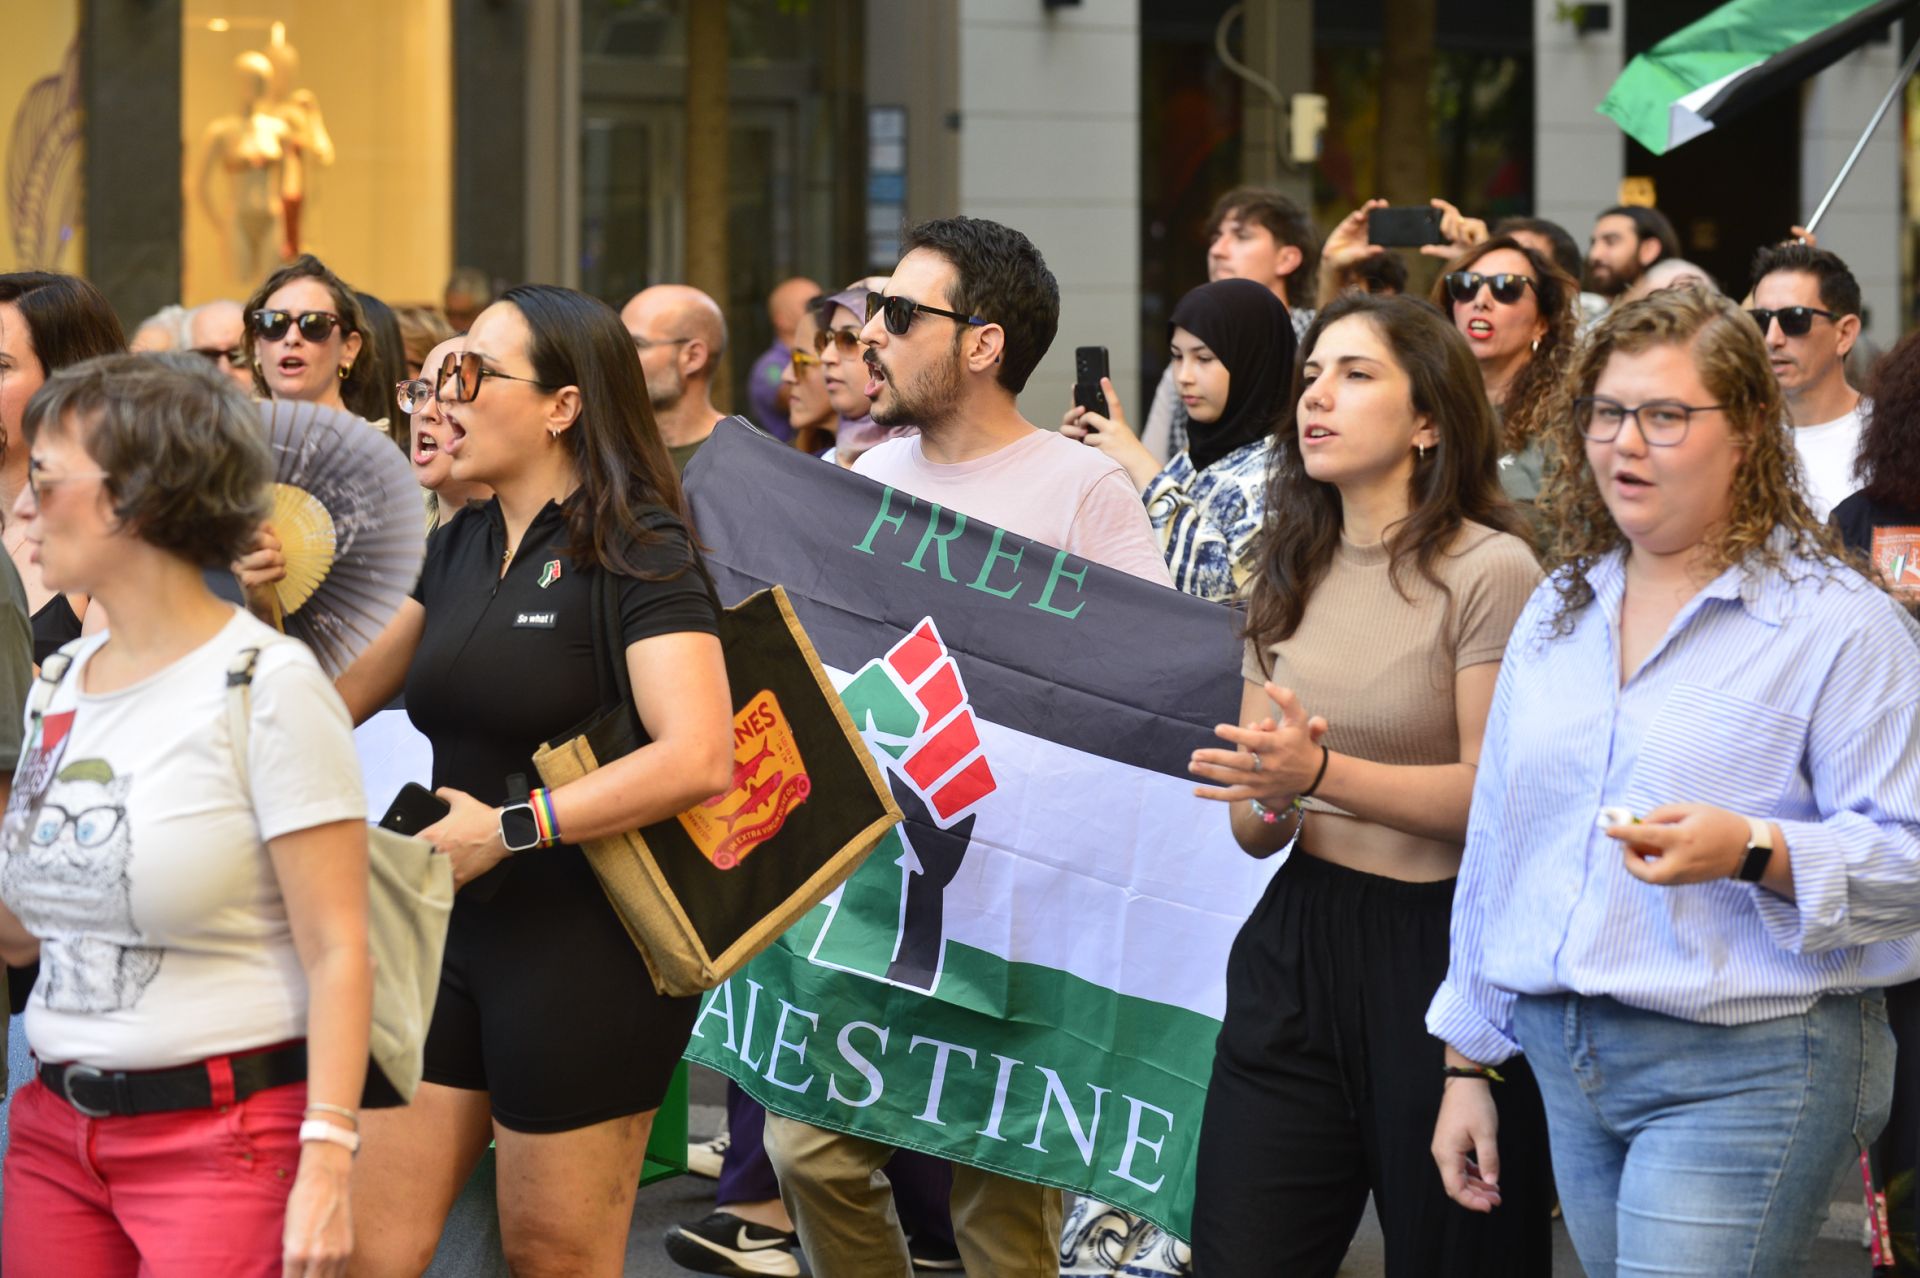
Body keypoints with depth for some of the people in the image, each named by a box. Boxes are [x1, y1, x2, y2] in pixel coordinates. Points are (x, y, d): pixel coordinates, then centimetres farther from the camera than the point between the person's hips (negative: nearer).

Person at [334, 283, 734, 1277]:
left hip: (585, 945, -7)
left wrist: (507, 829, -22)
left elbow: (698, 758, -24)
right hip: (454, 933, 7)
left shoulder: (638, 553, -12)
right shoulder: (457, 548, 11)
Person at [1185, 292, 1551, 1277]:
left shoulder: (1490, 571, -8)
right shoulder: (1289, 576, 12)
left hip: (1437, 946, -5)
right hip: (1296, 937, 6)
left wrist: (1322, 772, -24)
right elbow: (1251, 830, 12)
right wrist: (1266, 799, -11)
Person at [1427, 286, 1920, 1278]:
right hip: (1565, 1060, 7)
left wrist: (1752, 853, -28)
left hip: (1743, 1073, -6)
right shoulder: (1556, 615, 15)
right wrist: (1468, 1062, 18)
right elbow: (1495, 845, 19)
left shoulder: (1836, 623, -6)